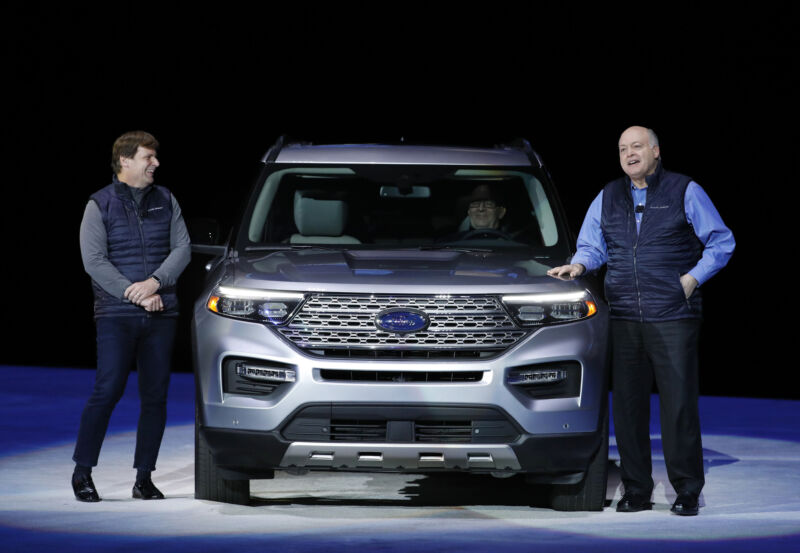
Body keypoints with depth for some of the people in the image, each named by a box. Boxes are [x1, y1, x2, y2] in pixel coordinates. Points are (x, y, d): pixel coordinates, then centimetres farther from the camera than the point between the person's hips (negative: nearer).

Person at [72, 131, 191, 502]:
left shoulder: (165, 201, 12)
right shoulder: (100, 205, 1)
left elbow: (182, 248, 4)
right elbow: (93, 260, -7)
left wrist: (154, 283, -12)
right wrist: (133, 292, -14)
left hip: (161, 315, 4)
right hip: (116, 316, -4)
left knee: (155, 395, 3)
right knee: (108, 391, -10)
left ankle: (144, 477, 9)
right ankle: (82, 472, 0)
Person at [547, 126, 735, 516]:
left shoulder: (684, 192, 4)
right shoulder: (608, 198, 16)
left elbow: (722, 243, 5)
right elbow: (592, 246, 19)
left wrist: (692, 279, -6)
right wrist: (579, 265, -3)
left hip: (673, 318, -4)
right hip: (624, 319, 4)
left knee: (679, 404, -6)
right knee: (627, 405, 3)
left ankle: (687, 491, 1)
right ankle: (636, 491, 10)